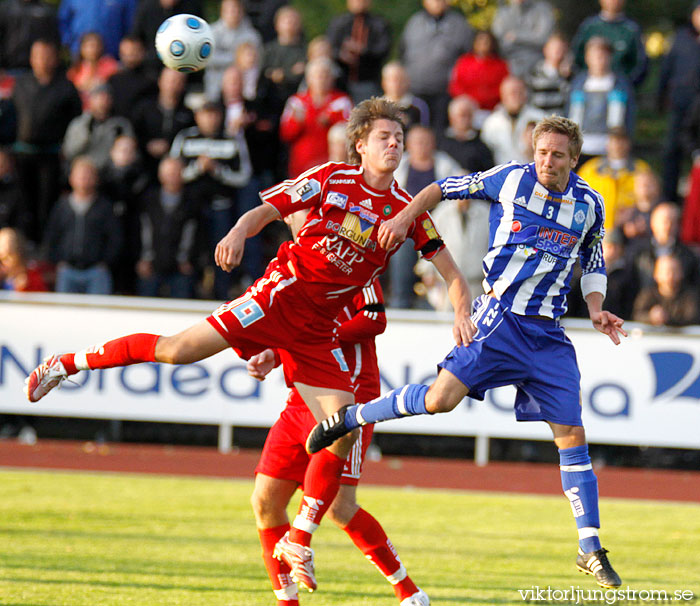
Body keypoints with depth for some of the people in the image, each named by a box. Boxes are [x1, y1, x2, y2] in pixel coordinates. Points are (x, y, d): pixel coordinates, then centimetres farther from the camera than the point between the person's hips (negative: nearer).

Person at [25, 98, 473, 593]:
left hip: (318, 328, 4)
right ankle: (68, 363, 4)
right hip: (281, 293, -4)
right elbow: (266, 210, -8)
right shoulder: (331, 179, -3)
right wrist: (238, 233, -29)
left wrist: (461, 313, -8)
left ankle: (299, 542, 1)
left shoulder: (406, 208, 5)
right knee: (178, 349, -16)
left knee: (344, 428, -10)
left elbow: (450, 270, 10)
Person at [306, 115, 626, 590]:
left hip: (549, 334, 3)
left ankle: (590, 549, 4)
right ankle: (349, 418, 4)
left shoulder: (590, 204, 7)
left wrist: (596, 310, 6)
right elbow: (443, 189, 9)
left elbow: (593, 265, 22)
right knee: (440, 399, -20)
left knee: (573, 436, -1)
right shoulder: (510, 179, -2)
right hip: (500, 317, -3)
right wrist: (405, 217, -5)